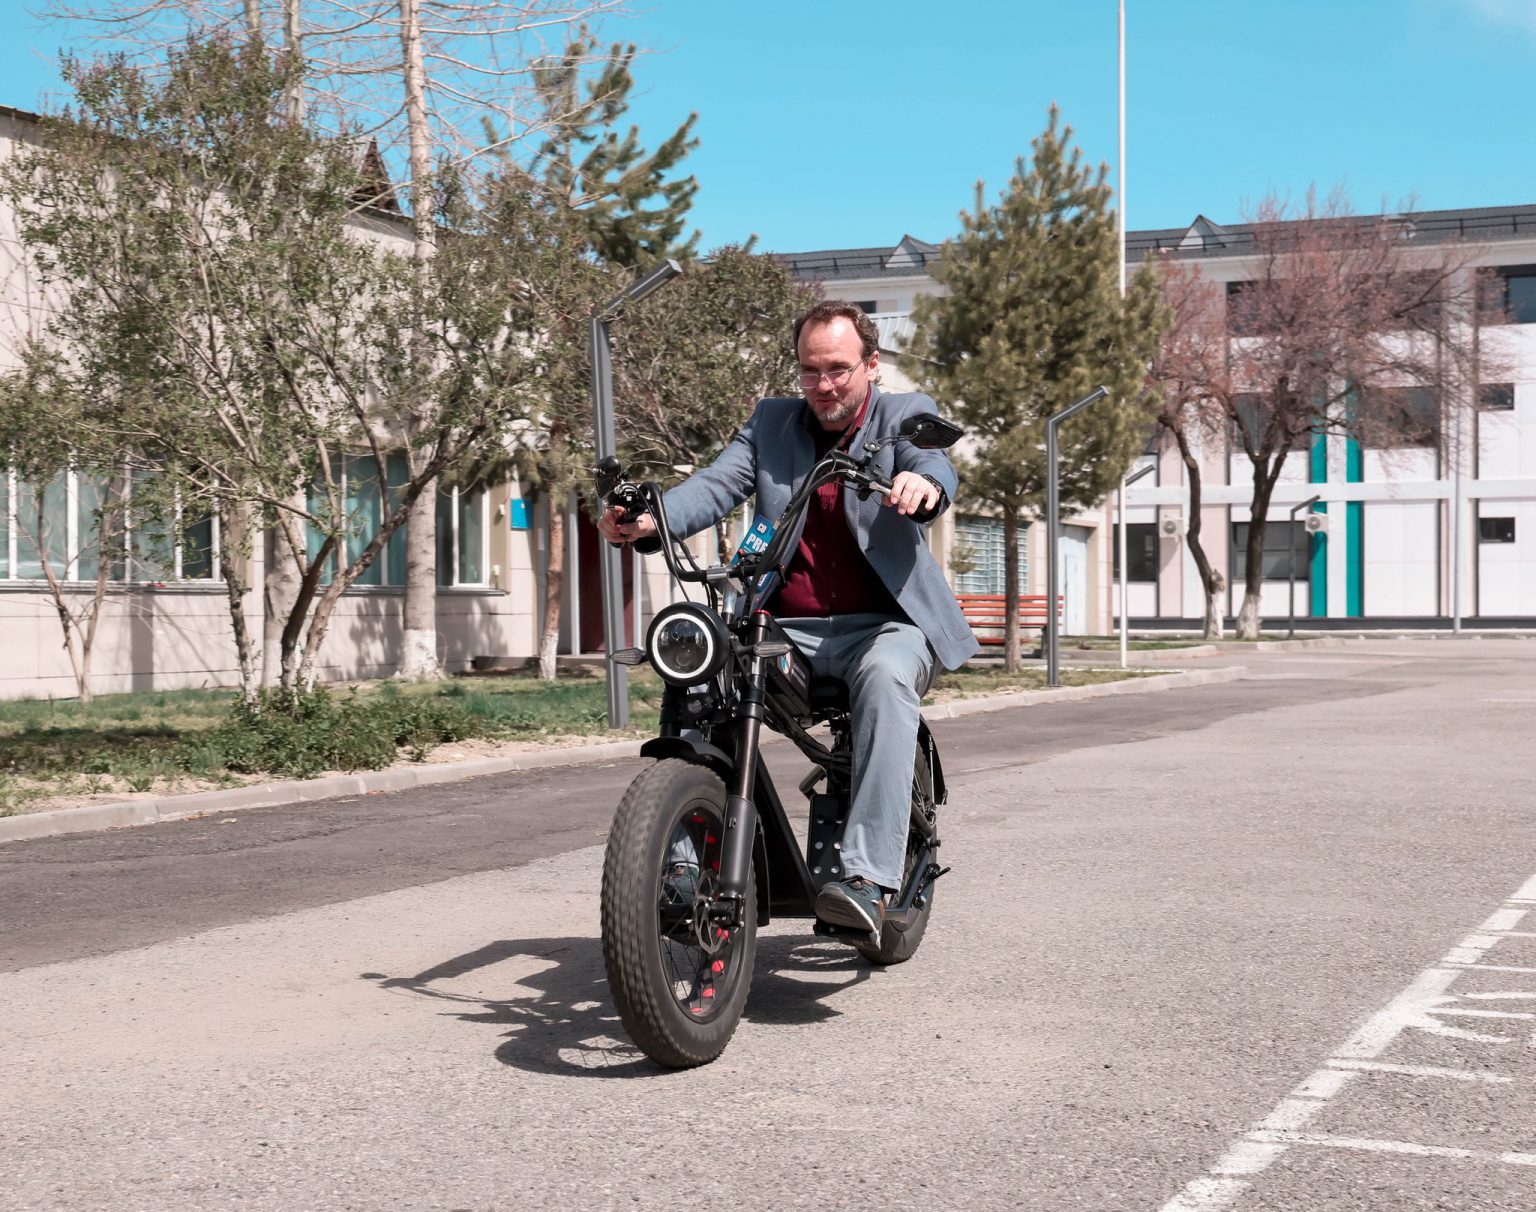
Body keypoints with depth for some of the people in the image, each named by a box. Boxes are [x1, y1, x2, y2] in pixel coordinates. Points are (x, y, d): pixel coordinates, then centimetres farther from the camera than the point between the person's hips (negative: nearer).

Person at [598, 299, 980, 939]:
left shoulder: (904, 414, 8)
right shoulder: (769, 422, 16)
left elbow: (934, 464, -13)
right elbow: (718, 484, 0)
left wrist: (925, 484, -40)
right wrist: (650, 520, -22)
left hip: (881, 624, -3)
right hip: (786, 628, 3)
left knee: (886, 675, -37)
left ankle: (866, 879, -43)